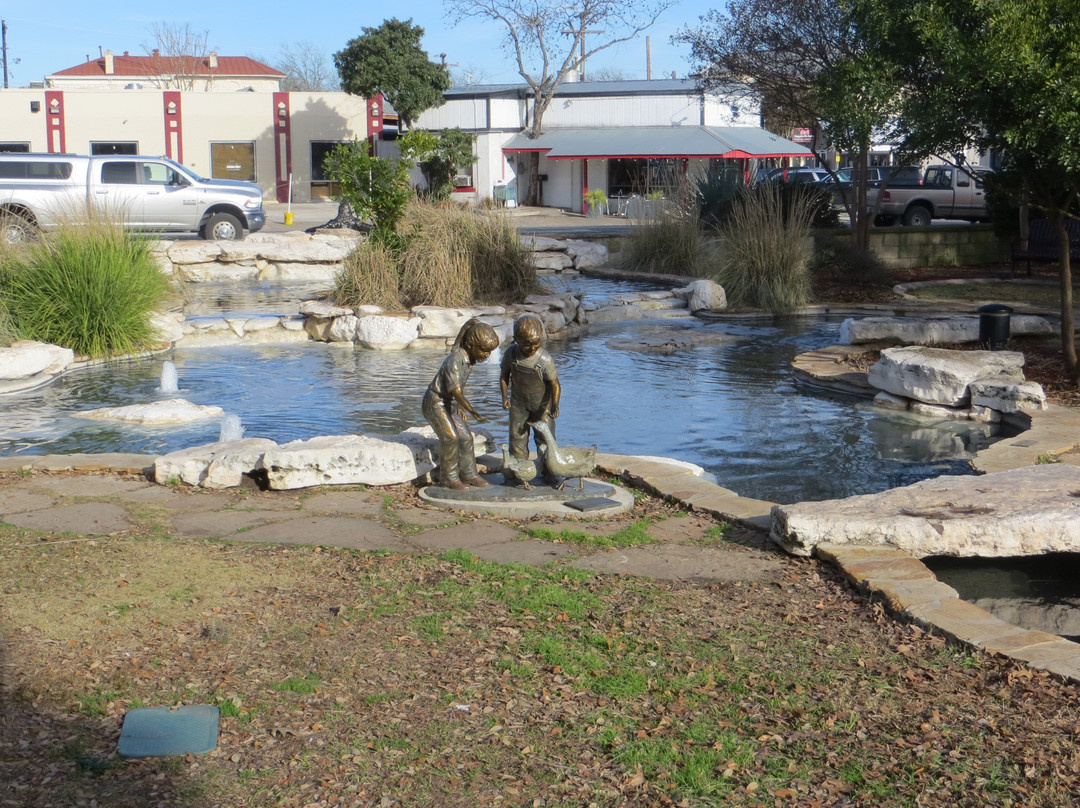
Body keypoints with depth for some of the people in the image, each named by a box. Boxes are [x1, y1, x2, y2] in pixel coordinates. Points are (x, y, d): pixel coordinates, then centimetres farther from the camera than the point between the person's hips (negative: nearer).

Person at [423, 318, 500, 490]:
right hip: (435, 401, -9)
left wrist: (460, 407, 17)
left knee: (465, 436, 5)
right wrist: (472, 411, -42)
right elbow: (456, 390, -35)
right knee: (450, 437, -16)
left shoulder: (469, 358, -1)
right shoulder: (454, 360, -29)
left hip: (449, 403, 9)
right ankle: (449, 477, -3)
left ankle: (469, 474, 16)